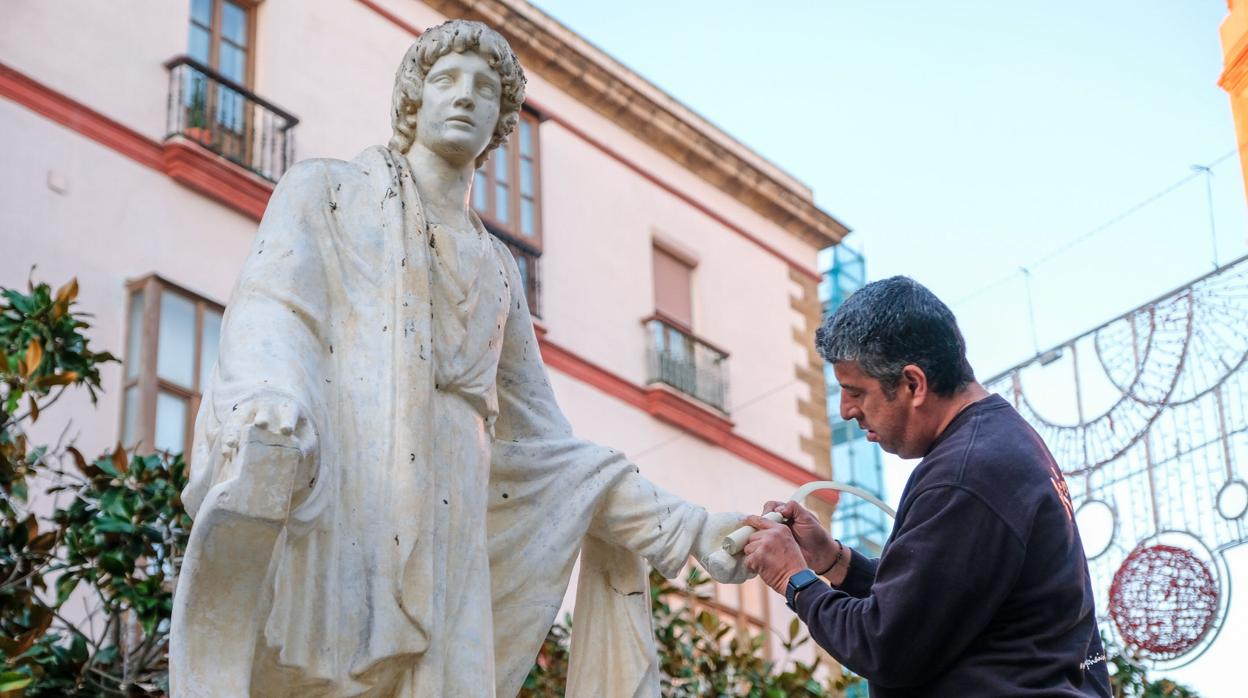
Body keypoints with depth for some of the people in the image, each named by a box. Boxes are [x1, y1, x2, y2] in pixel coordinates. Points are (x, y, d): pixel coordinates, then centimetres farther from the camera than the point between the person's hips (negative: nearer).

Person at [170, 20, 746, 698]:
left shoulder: (497, 268, 29)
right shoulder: (325, 189, 16)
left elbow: (540, 442, 27)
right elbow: (271, 305, -5)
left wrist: (677, 521, 17)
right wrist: (266, 403, -30)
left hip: (442, 555, 4)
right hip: (318, 527, -4)